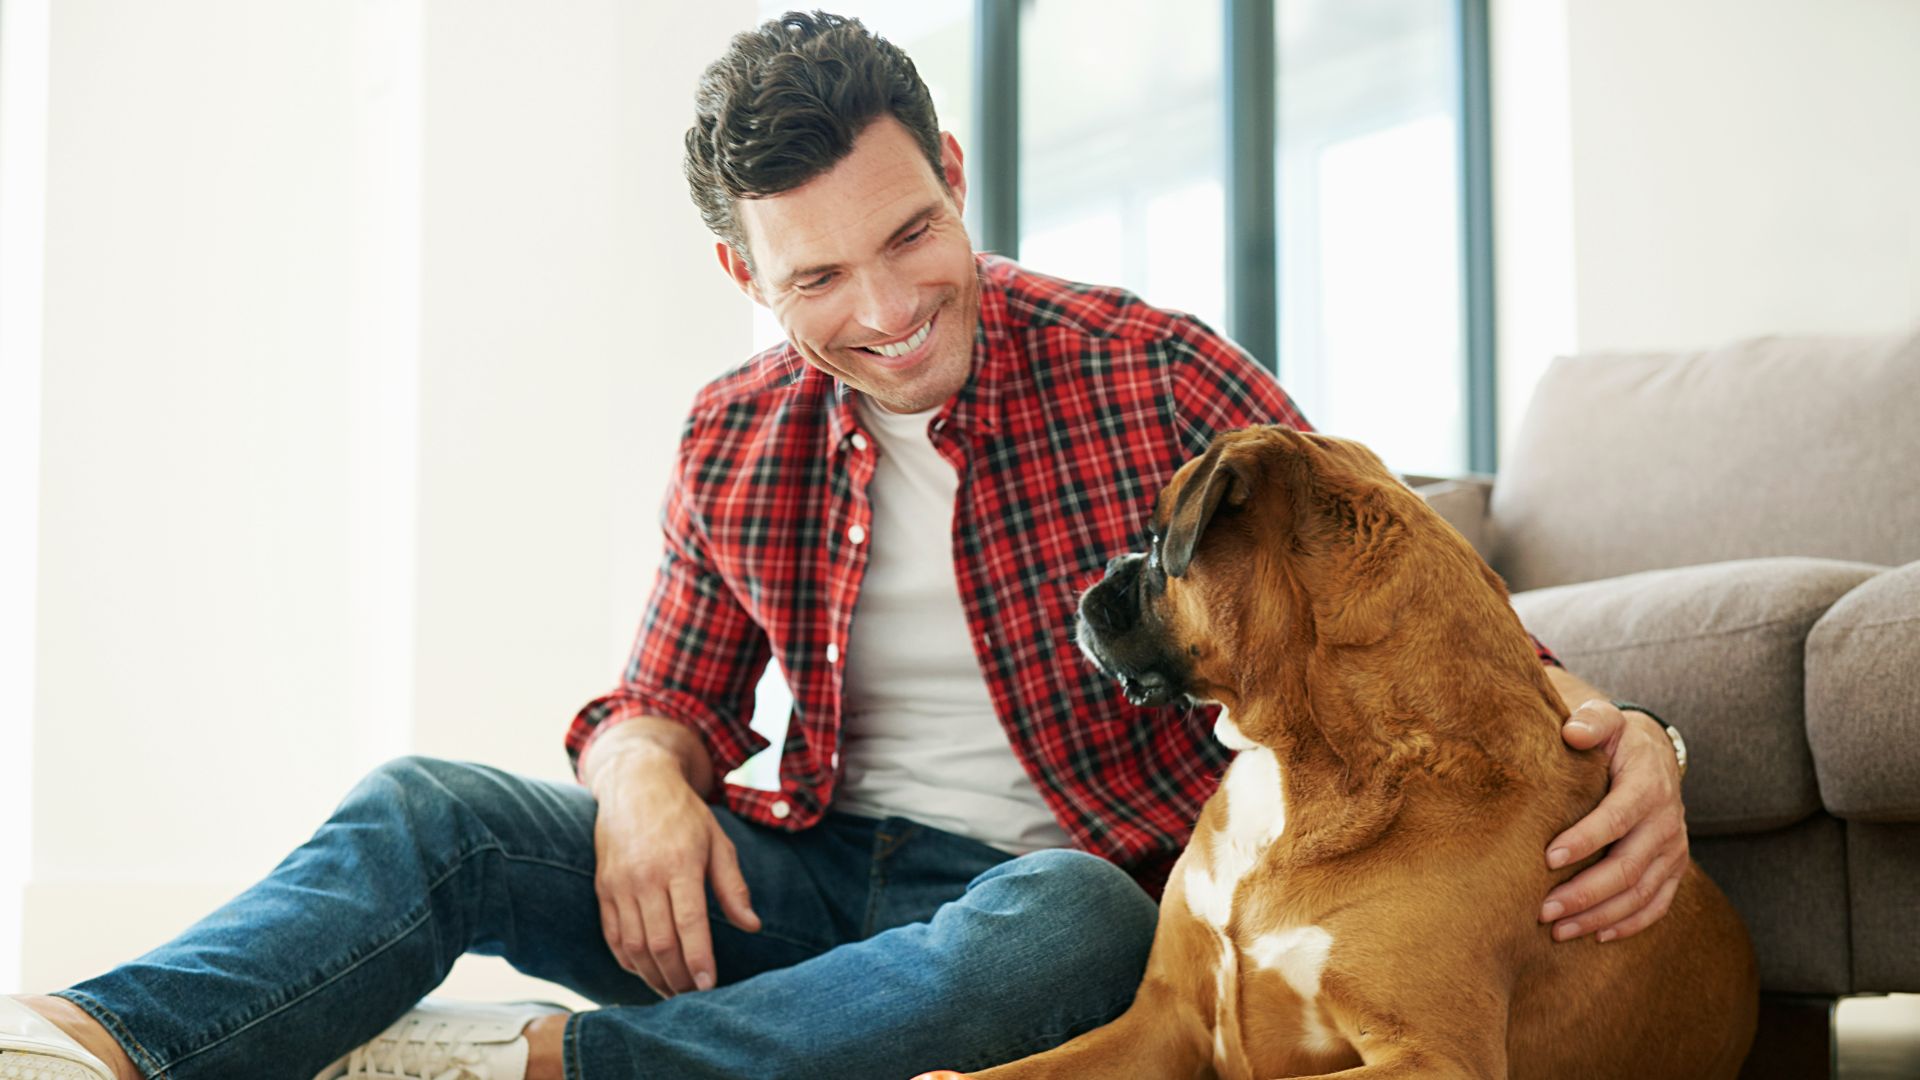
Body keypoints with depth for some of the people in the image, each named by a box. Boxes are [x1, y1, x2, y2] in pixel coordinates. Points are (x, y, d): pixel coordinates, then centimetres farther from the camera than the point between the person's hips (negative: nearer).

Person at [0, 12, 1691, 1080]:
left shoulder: (1152, 374, -8)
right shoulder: (738, 442, 5)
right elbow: (671, 697, 14)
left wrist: (1611, 729, -28)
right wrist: (642, 775, -12)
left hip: (1059, 884, -4)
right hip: (817, 873, 4)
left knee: (1062, 927, -40)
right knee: (425, 810, -14)